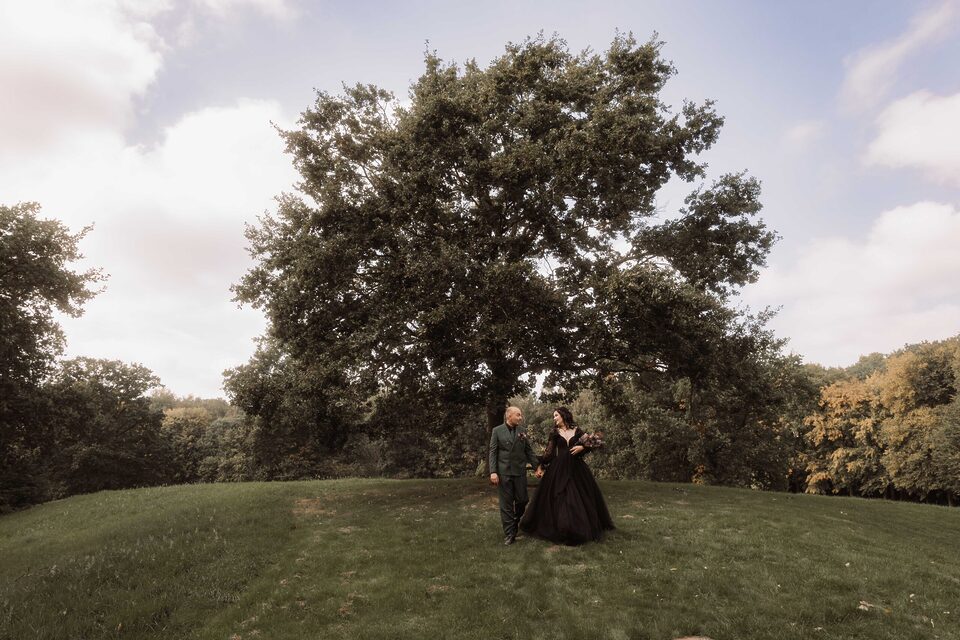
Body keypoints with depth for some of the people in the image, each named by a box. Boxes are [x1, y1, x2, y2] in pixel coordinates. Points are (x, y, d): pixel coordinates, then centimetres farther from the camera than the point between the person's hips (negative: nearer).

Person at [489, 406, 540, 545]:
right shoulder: (497, 431, -2)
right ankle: (509, 533, 13)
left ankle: (515, 522, 37)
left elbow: (529, 450, 9)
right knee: (506, 504, 3)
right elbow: (493, 452, -3)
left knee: (522, 500, 9)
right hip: (503, 472, -2)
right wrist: (493, 472, -11)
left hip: (520, 471, 3)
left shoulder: (522, 431, 5)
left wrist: (537, 466, 4)